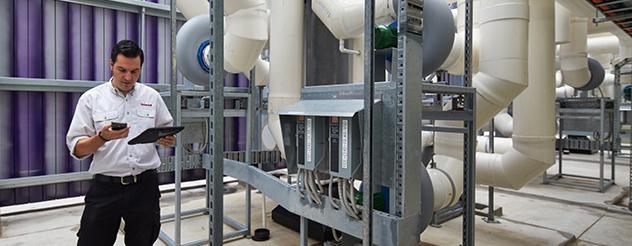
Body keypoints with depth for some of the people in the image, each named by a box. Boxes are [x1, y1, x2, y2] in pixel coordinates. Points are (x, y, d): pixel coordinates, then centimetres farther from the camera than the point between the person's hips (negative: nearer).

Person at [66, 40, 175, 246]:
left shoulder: (152, 96, 5)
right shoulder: (91, 98, 0)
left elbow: (169, 134, 11)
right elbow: (76, 149, -3)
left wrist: (168, 139, -13)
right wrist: (102, 138, -22)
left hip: (145, 186, 2)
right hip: (106, 188, -1)